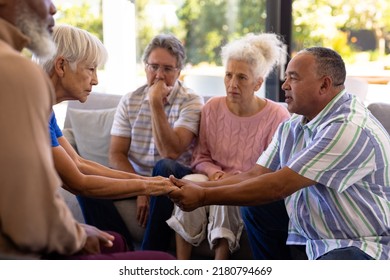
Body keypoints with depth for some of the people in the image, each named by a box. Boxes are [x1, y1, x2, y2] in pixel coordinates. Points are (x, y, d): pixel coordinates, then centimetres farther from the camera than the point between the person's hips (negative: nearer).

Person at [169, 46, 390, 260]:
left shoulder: (349, 129, -22)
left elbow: (278, 186, -24)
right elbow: (255, 175, 3)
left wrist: (204, 197, -19)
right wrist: (198, 188, -11)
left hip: (362, 247, -9)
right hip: (313, 240, 9)